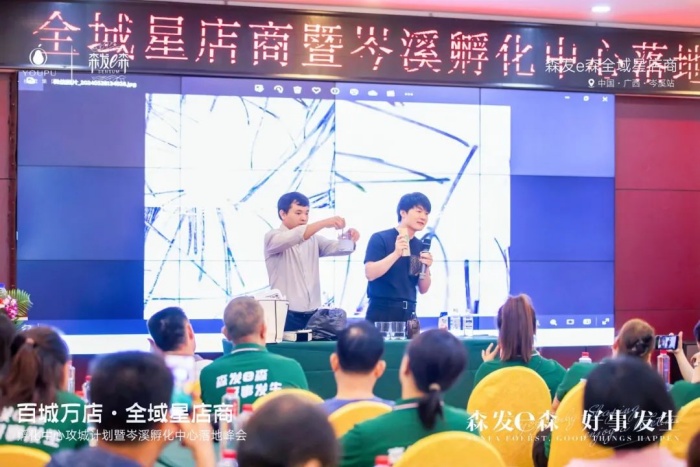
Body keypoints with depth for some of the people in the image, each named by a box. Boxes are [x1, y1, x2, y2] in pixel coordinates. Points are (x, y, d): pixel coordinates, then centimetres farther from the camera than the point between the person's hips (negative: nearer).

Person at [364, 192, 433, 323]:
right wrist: (396, 253, -23)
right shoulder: (380, 238, -3)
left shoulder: (420, 246, 11)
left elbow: (423, 289, 13)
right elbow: (369, 273, -15)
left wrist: (426, 268, -6)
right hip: (381, 313, -5)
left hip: (408, 314, 5)